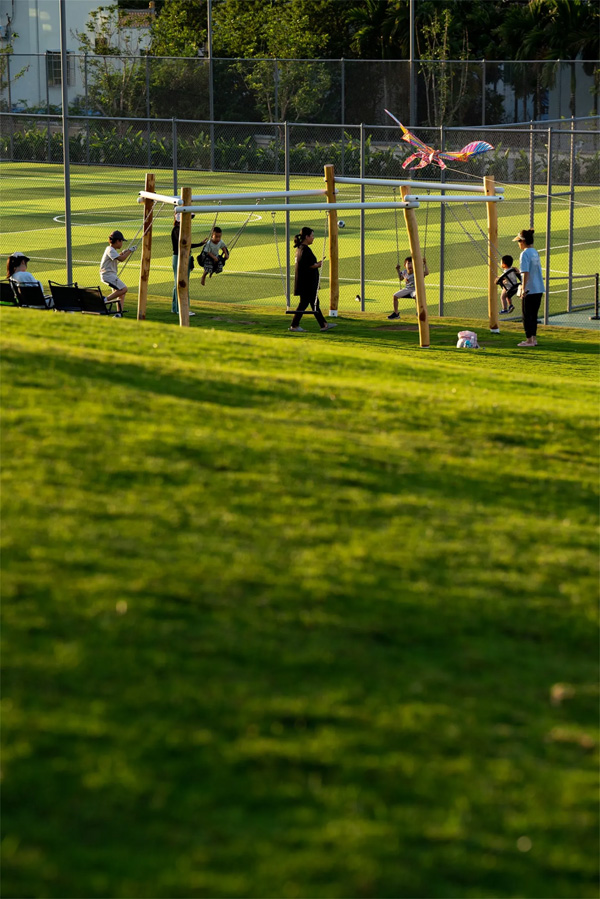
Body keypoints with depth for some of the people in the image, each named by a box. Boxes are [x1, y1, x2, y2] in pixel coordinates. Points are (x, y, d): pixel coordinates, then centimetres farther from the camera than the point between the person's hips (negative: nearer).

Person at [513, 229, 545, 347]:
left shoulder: (525, 254, -14)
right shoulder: (535, 253, 11)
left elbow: (526, 272, -21)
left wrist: (524, 288, -21)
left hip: (529, 290, -8)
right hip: (539, 289, 8)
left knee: (527, 315, 1)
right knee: (534, 315, 15)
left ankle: (529, 340, 3)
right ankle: (534, 338, 18)